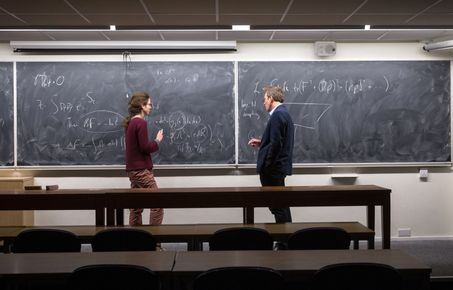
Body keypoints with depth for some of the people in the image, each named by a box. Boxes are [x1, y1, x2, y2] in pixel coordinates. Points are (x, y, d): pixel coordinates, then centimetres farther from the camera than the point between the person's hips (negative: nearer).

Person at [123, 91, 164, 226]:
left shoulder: (130, 122, 13)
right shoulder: (141, 123, -15)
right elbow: (145, 147, -18)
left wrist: (154, 141, 12)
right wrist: (157, 141, -3)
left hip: (133, 169, 9)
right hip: (141, 169, -9)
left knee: (136, 206, 12)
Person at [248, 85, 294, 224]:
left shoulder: (277, 115, -16)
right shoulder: (284, 113, 15)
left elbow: (276, 143, -23)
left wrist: (265, 166, -18)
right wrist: (261, 143, 14)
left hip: (273, 168, -10)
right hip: (279, 166, 10)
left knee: (277, 205, -4)